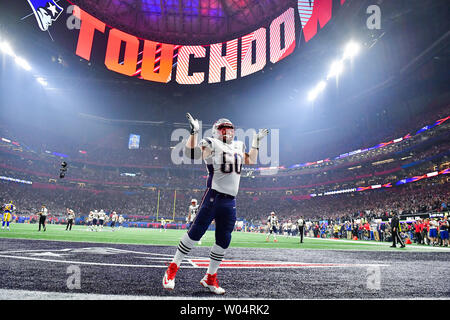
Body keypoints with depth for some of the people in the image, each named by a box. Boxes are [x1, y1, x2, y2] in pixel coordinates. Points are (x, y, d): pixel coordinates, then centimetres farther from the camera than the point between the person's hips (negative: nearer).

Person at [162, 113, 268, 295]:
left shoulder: (238, 147, 20)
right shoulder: (212, 144, 0)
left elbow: (251, 161, 31)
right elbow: (192, 154, -13)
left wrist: (256, 141, 28)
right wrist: (194, 132, -17)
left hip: (230, 201, 7)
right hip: (214, 196, -6)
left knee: (223, 241, 8)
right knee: (196, 232, -8)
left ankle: (210, 278, 21)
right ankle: (172, 269, 7)